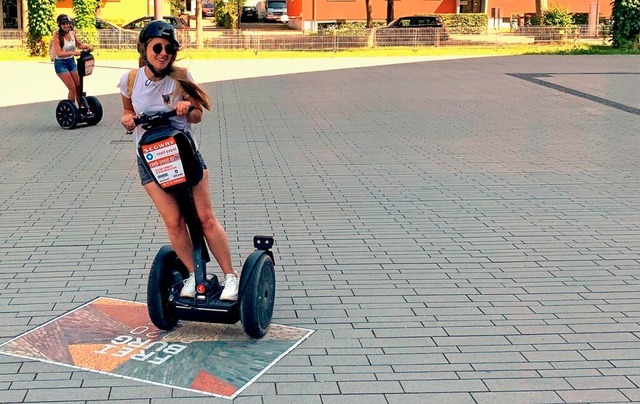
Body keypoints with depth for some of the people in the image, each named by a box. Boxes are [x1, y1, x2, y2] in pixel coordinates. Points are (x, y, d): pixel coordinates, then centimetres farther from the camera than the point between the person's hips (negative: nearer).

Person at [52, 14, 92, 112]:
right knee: (72, 88, -9)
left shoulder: (72, 33, -1)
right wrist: (73, 52, -37)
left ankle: (81, 107, 23)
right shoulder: (57, 36, -18)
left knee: (78, 86, 8)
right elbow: (58, 53, -26)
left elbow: (79, 45, 15)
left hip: (71, 61, 6)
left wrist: (87, 46, -6)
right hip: (61, 63, -6)